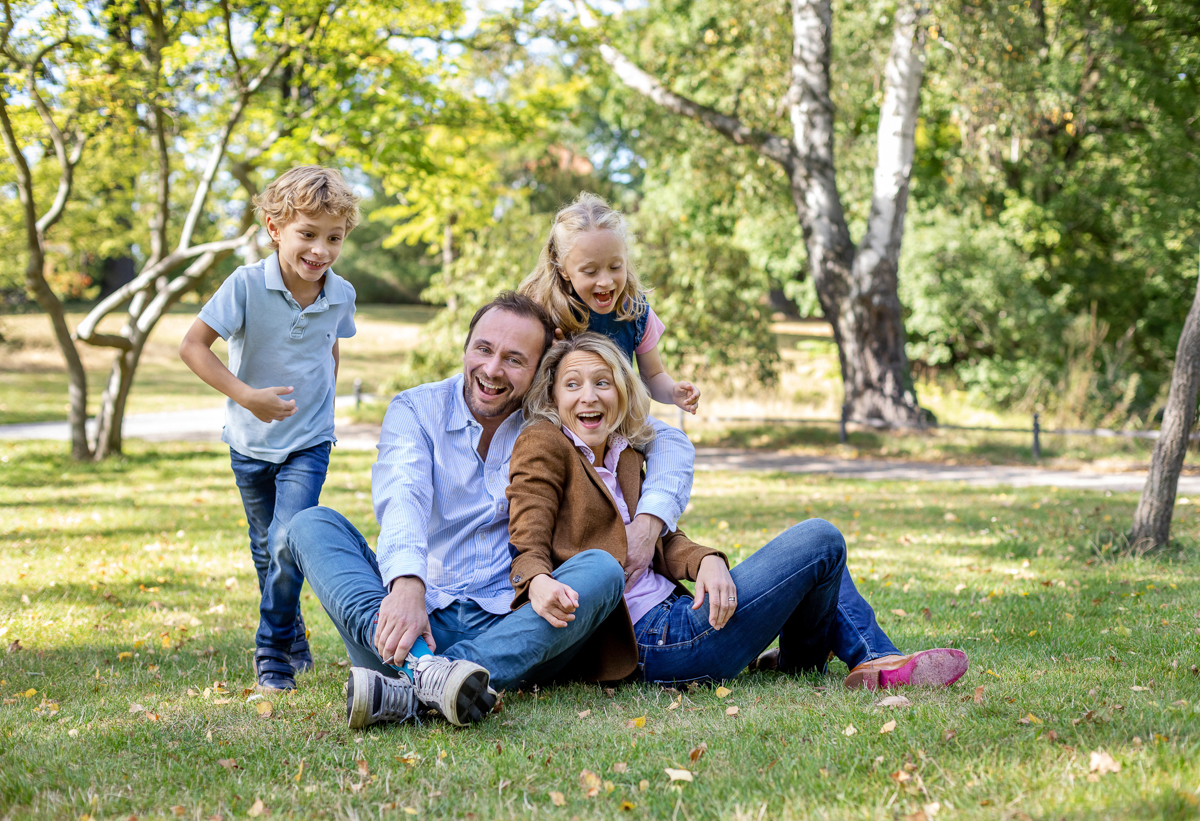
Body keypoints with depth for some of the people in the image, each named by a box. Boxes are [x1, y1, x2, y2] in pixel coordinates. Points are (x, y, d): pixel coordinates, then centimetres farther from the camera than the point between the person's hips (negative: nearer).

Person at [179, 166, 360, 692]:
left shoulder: (340, 294, -9)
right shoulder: (246, 285, -21)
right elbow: (193, 344, -18)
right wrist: (244, 395, -26)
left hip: (309, 442, 0)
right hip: (251, 444, 0)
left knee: (289, 544, -17)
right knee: (267, 553, 16)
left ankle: (275, 656, 1)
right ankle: (295, 641, 37)